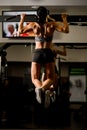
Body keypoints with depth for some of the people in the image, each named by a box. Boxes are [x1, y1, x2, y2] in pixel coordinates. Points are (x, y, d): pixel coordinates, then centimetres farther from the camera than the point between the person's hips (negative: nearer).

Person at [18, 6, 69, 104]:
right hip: (48, 53, -1)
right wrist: (64, 19, 13)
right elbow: (66, 30, -1)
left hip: (37, 53, 1)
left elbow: (20, 30, 16)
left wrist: (22, 19, 30)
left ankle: (39, 87, -30)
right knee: (50, 78, 10)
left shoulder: (33, 25, 4)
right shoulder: (52, 24, 0)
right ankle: (43, 88, -28)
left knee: (35, 78, 10)